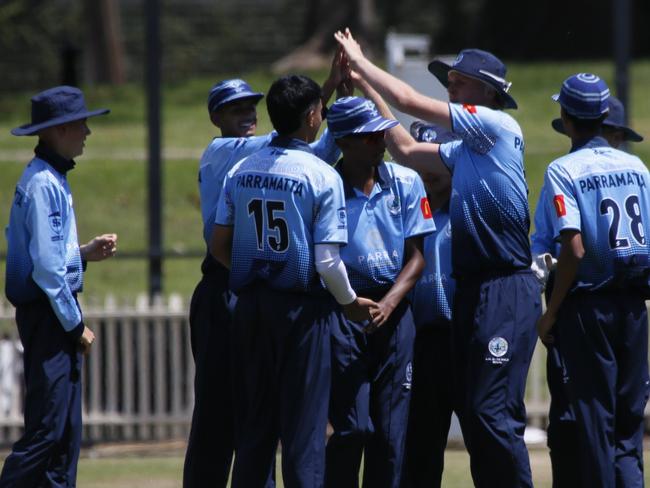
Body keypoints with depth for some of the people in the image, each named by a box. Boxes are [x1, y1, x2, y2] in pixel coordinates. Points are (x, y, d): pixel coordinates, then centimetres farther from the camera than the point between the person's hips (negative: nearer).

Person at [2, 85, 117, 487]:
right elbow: (46, 267, -20)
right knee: (47, 427, -12)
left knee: (67, 429, 11)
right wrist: (75, 325, -15)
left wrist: (85, 254, 7)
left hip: (55, 318, 10)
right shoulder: (45, 185, -15)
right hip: (48, 315, -10)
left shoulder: (52, 180, 16)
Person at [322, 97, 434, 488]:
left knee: (391, 430, 3)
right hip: (342, 313, -4)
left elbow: (416, 257, 6)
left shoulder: (406, 183, 6)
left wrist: (389, 304, -10)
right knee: (354, 427, -11)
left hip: (394, 310, 4)